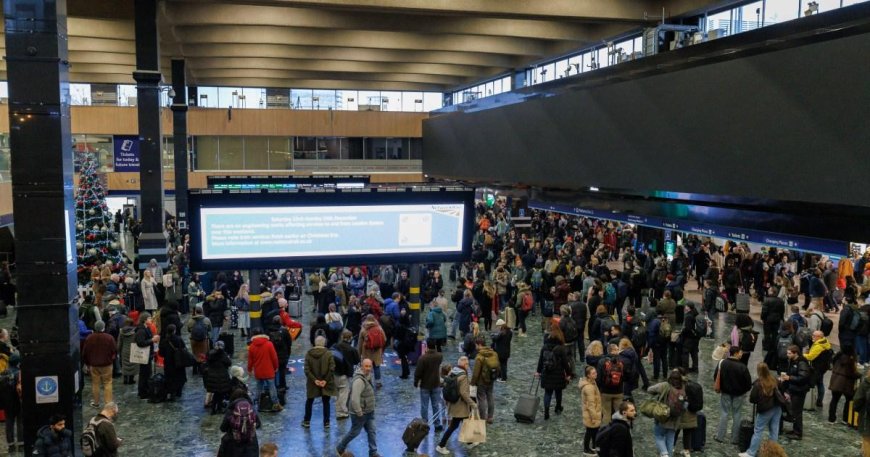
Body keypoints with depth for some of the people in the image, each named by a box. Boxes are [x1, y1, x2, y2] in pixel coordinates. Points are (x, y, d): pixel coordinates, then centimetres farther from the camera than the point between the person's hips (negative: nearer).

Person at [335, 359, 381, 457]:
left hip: (369, 412, 8)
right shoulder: (359, 380, -27)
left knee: (372, 432, 10)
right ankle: (340, 448, 28)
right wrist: (359, 412, -25)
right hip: (360, 413, -8)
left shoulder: (368, 377, 5)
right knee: (354, 432, 8)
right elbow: (355, 398, -32)